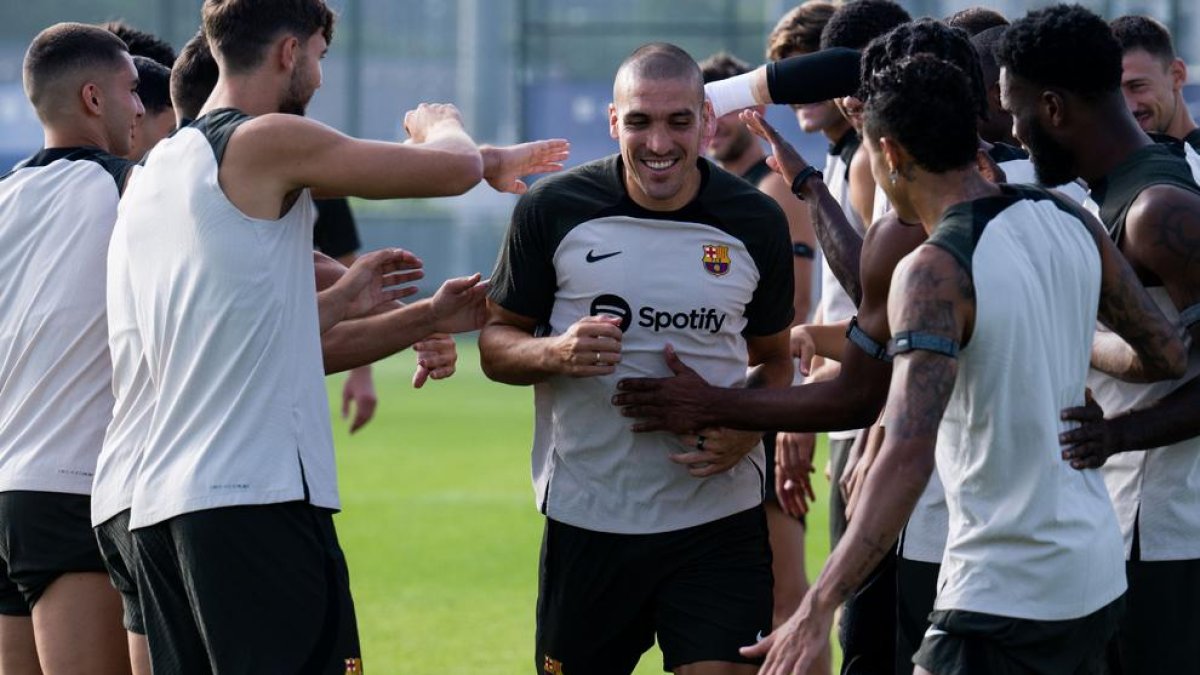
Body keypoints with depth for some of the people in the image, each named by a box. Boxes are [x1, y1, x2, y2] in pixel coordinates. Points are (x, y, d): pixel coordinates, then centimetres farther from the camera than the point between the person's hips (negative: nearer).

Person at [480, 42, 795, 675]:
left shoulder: (756, 223, 1)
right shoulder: (552, 210, -3)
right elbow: (496, 341, 5)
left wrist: (747, 429, -8)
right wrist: (556, 353, -18)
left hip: (719, 521, 0)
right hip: (587, 520, 0)